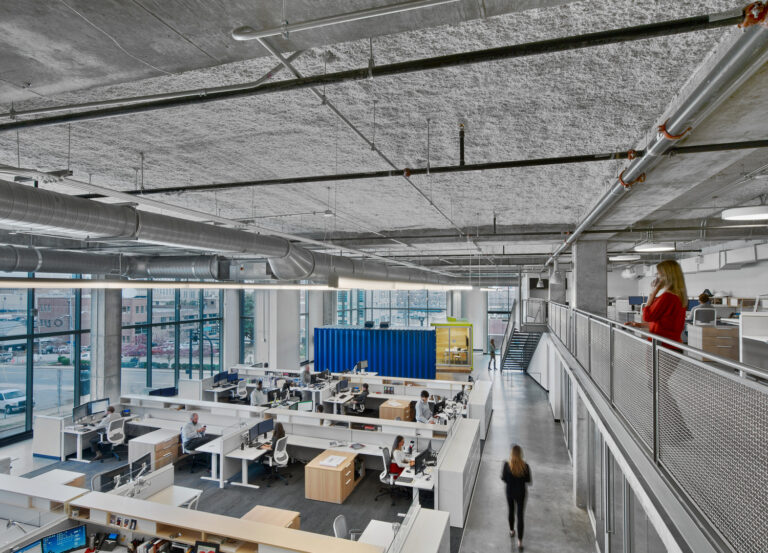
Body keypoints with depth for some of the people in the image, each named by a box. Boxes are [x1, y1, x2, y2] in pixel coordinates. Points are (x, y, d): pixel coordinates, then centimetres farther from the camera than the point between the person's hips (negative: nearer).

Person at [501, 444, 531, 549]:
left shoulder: (507, 465, -21)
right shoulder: (525, 466, -20)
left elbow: (503, 478, -11)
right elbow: (528, 480, -8)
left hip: (510, 492, 1)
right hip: (521, 492, -1)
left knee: (511, 511, 25)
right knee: (520, 515, 9)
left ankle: (511, 531, 45)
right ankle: (519, 541, 8)